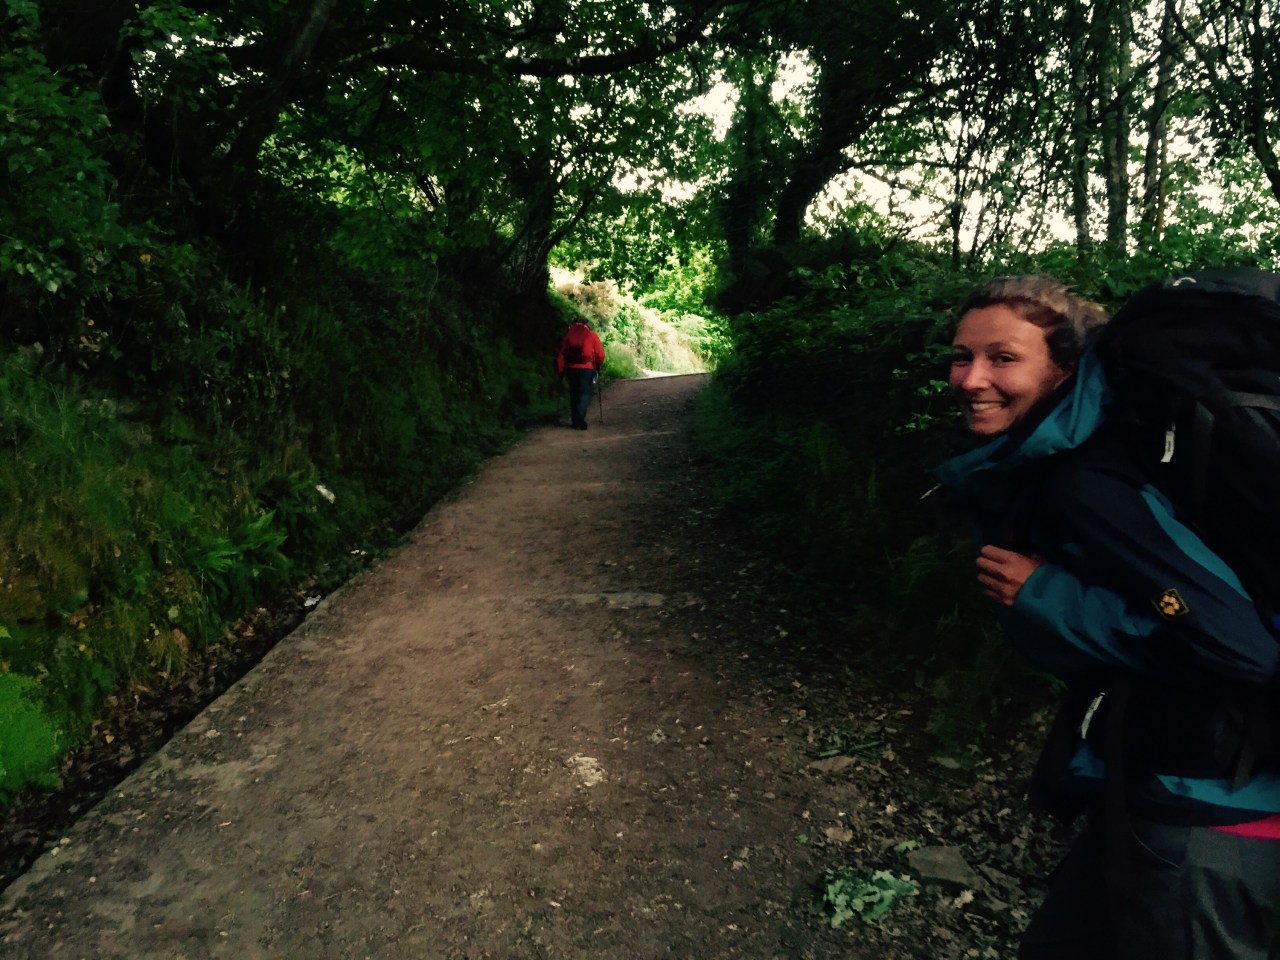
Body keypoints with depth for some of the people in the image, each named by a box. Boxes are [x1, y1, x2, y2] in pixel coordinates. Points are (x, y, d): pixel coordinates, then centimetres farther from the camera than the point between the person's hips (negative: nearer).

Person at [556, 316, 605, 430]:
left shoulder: (568, 333, 10)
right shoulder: (591, 334, 4)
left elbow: (561, 353, 4)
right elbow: (600, 353, -1)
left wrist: (560, 369, 9)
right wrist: (598, 367, 13)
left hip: (571, 368, 3)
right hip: (587, 368, -3)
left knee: (574, 394, 14)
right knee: (585, 394, -1)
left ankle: (575, 421, 17)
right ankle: (580, 421, -16)